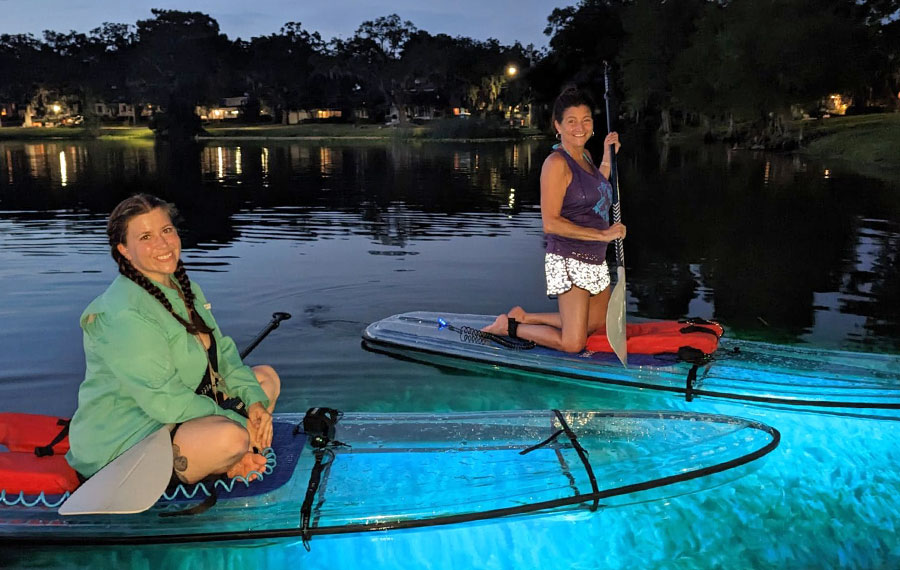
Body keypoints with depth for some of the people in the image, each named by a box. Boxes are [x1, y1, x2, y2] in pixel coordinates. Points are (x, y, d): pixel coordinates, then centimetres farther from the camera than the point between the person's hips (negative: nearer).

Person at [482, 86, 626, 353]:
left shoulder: (585, 156, 10)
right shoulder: (556, 163, -17)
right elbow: (551, 223, -23)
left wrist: (607, 158, 13)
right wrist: (603, 234, -22)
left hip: (595, 259, 9)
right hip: (568, 261, -9)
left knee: (597, 325, 21)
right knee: (573, 344, -9)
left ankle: (524, 317, 27)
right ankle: (509, 326, 10)